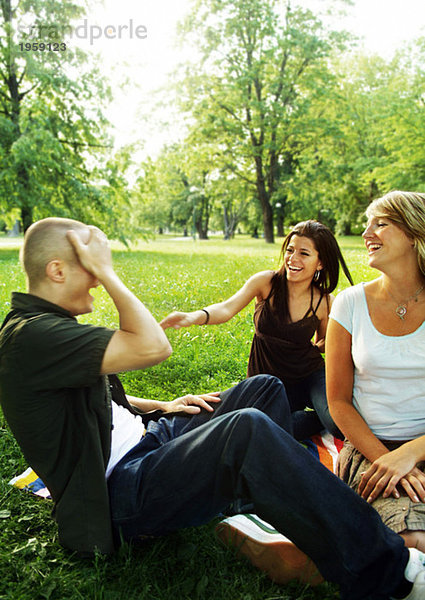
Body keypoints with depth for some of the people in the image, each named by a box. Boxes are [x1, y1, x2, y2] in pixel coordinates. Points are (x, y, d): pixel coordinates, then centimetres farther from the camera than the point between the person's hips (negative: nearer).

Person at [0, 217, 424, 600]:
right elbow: (152, 347, -29)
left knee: (265, 389, 5)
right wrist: (106, 271, -18)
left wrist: (161, 406, 14)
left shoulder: (49, 325, 14)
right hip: (117, 497, -10)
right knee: (248, 429, -34)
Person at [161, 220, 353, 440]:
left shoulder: (324, 302, -7)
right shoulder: (266, 282, -11)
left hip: (310, 375, -1)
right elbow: (227, 308, -27)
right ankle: (321, 420, -3)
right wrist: (196, 316, -45)